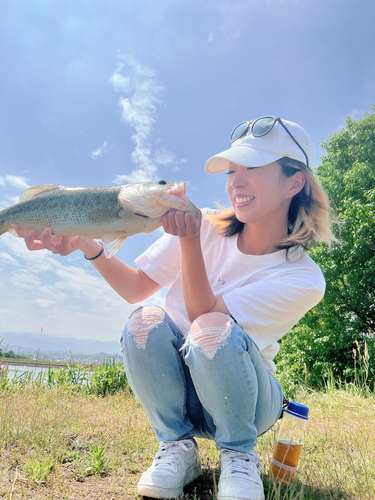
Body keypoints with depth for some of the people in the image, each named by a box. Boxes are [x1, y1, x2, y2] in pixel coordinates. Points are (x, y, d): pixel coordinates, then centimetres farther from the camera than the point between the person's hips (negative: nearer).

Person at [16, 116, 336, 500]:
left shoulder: (303, 278, -19)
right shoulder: (205, 226, -9)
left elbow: (205, 314, -28)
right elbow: (136, 288, -8)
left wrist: (189, 239, -36)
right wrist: (88, 245, -22)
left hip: (238, 396, -2)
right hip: (177, 392, 3)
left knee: (214, 331, -34)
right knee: (145, 323, -27)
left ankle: (239, 454, -4)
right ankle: (177, 446, -4)